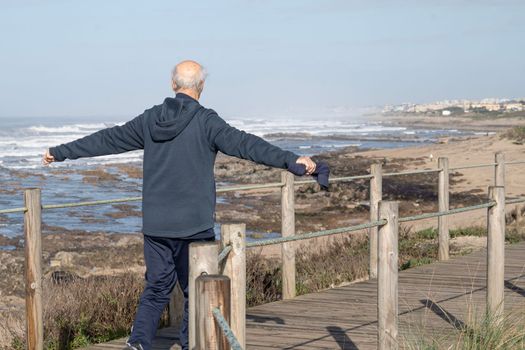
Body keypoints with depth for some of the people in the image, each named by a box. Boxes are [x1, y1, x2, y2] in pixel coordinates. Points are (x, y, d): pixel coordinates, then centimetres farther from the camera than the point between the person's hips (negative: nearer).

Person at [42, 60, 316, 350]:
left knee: (157, 286, 11)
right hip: (194, 225, -5)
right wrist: (292, 160, -26)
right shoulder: (205, 121, -9)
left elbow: (105, 140, 15)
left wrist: (60, 151, 27)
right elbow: (245, 144, -21)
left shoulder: (150, 119, 7)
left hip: (155, 225, 5)